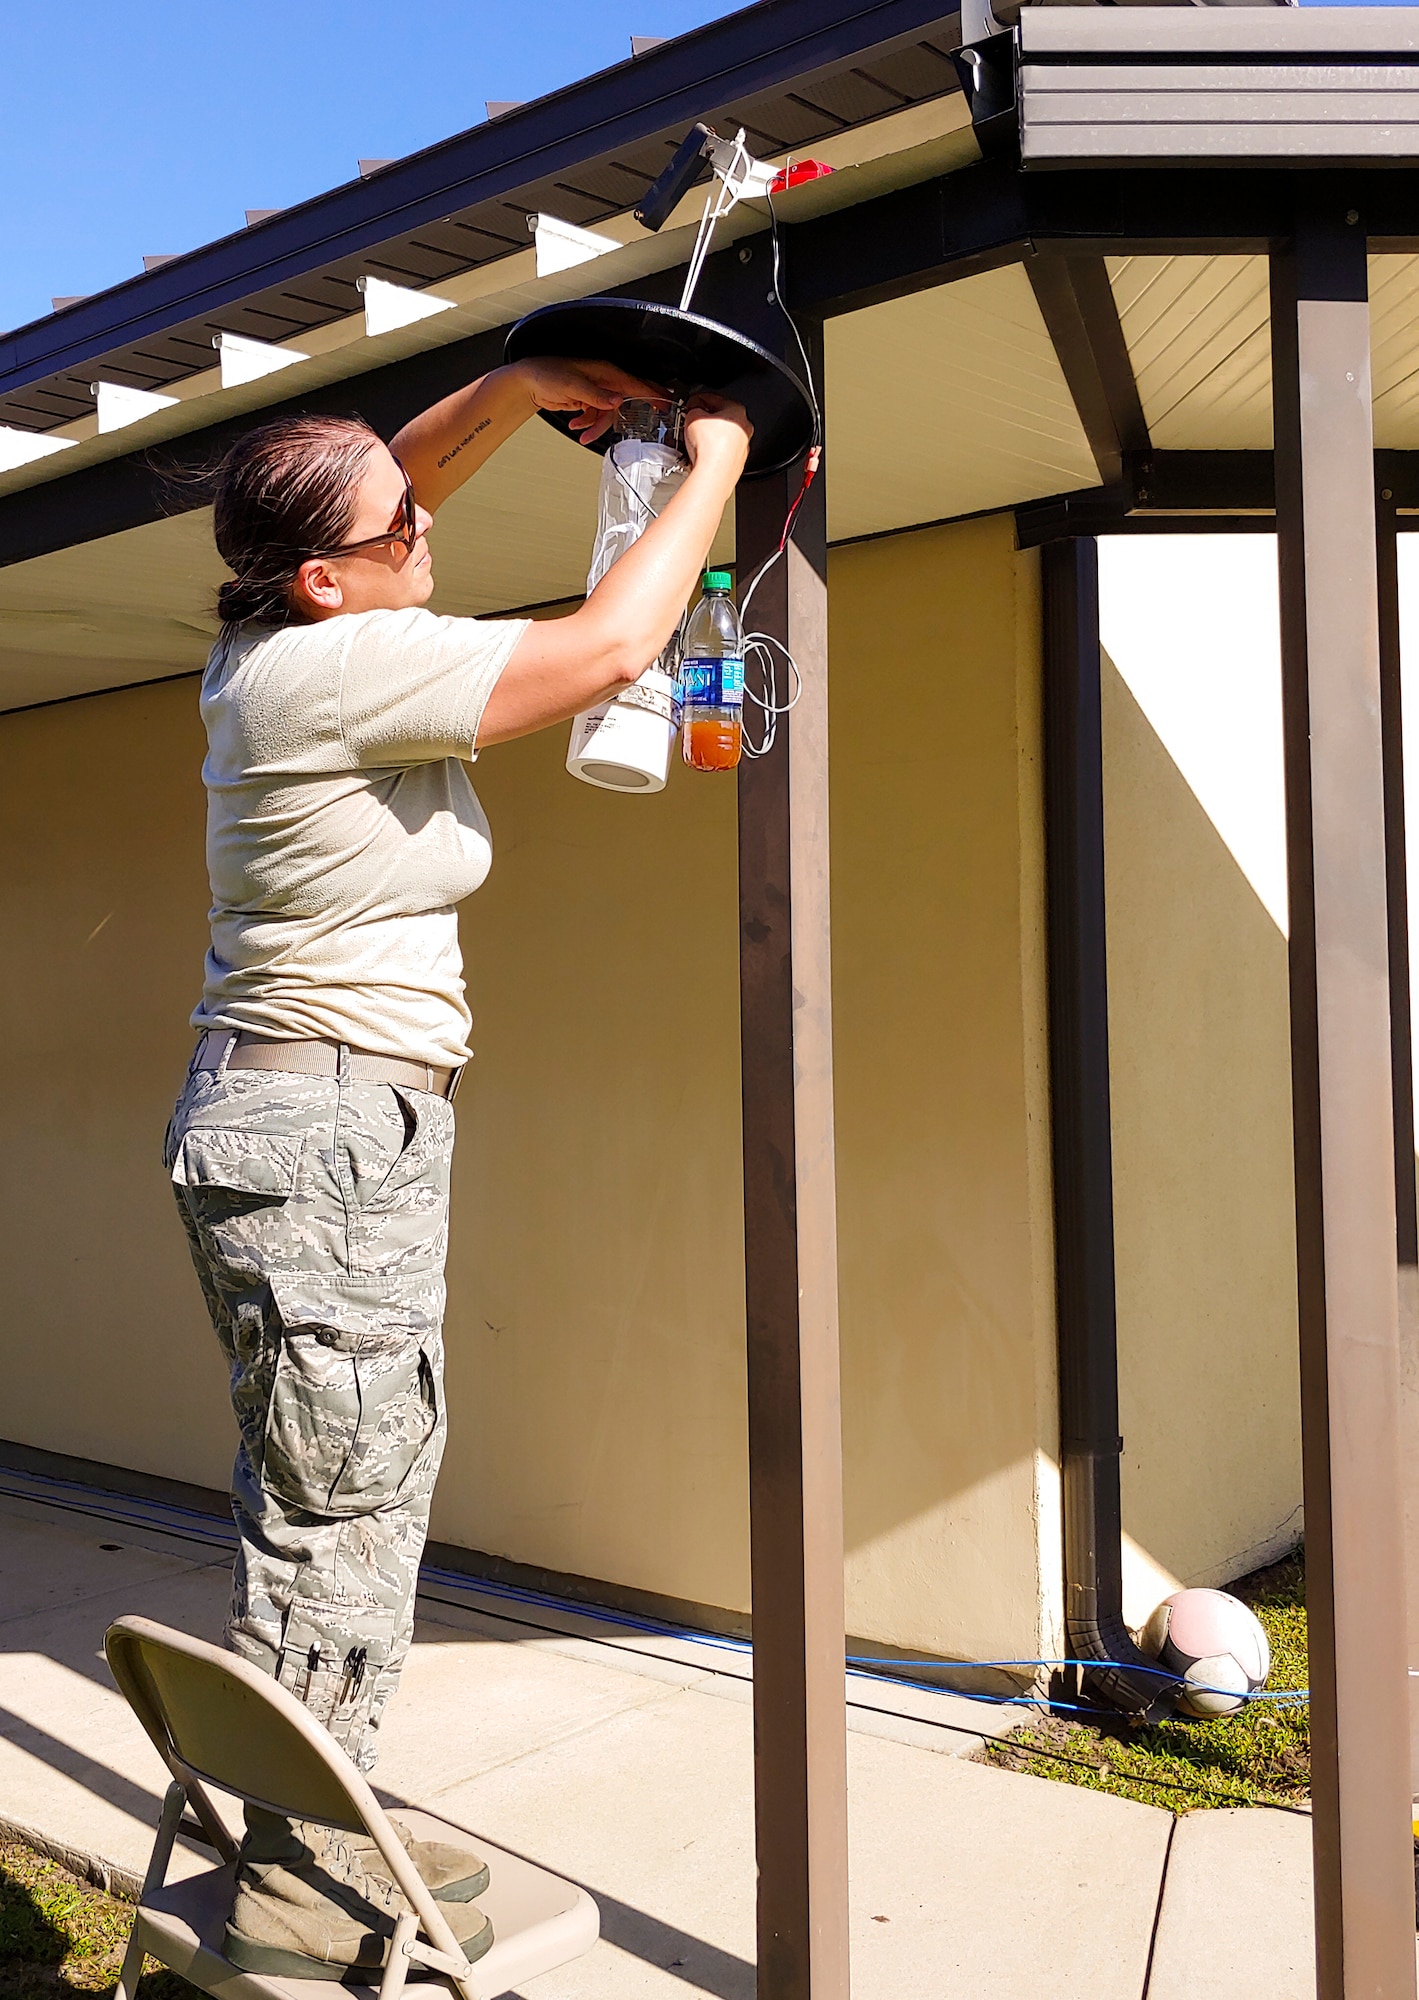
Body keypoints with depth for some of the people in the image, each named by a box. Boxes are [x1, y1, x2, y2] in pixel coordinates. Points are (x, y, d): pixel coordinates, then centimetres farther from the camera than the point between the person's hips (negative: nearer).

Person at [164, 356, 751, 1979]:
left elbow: (395, 481, 27)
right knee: (336, 1508, -1)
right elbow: (610, 646, -19)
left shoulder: (279, 638, 9)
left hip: (317, 1120, 10)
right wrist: (714, 462, -5)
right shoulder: (339, 664, -18)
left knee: (338, 1494, 16)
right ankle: (295, 1885, 12)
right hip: (326, 1128, -10)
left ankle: (313, 1828, 29)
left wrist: (514, 388, 12)